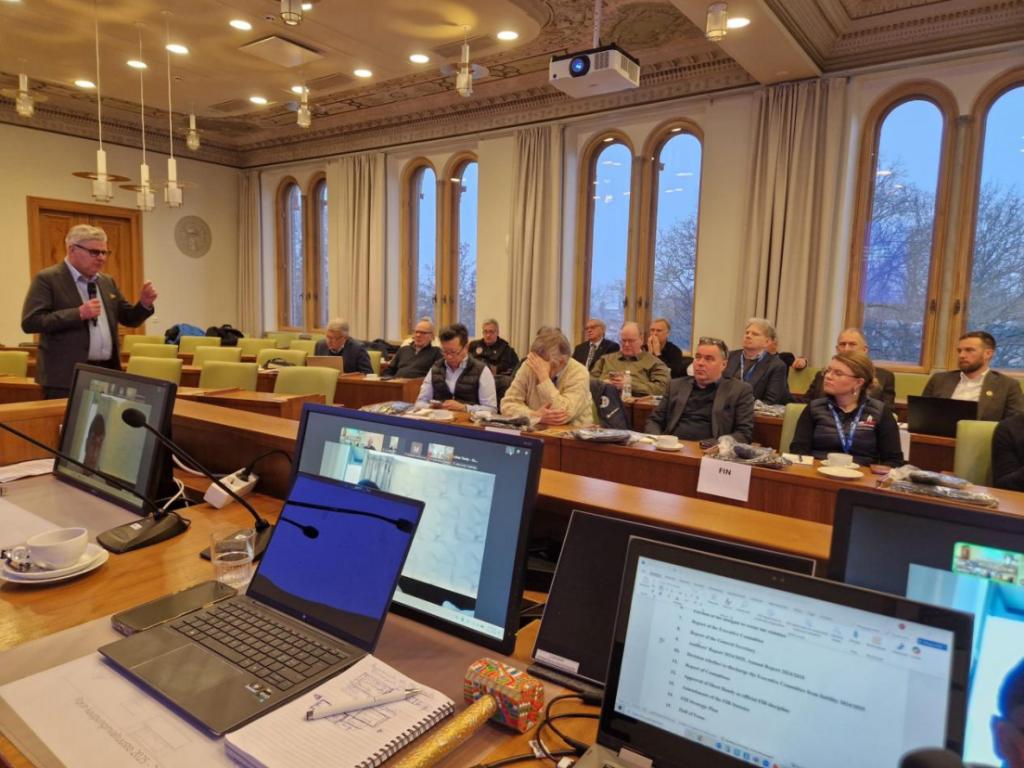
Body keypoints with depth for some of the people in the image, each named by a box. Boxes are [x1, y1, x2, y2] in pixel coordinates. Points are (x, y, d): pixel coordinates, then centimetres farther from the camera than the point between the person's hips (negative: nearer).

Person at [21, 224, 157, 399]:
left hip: (107, 372, 6)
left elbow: (128, 319, 17)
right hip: (66, 376, -6)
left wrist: (145, 303, -4)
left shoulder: (107, 281, 15)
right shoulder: (47, 279, -4)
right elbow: (30, 322, -13)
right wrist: (78, 314, -20)